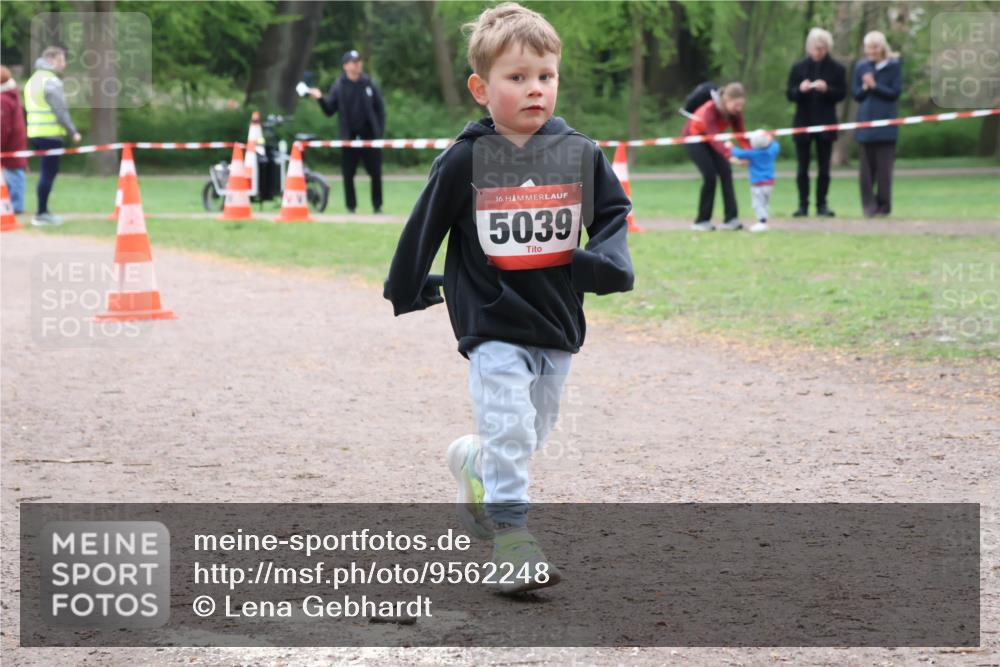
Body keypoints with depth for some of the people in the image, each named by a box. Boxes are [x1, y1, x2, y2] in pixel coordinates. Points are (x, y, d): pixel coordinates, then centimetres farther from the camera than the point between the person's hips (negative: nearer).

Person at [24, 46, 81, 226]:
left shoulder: (33, 80, 19)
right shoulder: (51, 81, -10)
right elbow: (60, 110, -14)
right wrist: (73, 132, -9)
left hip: (35, 134, 9)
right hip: (50, 135, -9)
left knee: (45, 173, 15)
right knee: (48, 173, -6)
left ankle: (43, 211, 18)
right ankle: (41, 214, -7)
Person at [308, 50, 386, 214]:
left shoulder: (369, 84, 3)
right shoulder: (339, 86, 2)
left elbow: (380, 108, 6)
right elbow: (329, 111, 0)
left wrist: (380, 130, -3)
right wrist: (321, 99, -18)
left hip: (369, 135, 0)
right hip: (348, 137, 0)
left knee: (376, 172, 0)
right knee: (348, 174, 2)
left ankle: (377, 205, 11)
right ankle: (351, 206, 11)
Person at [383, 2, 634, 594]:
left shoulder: (579, 154, -1)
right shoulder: (466, 161, -9)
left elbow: (614, 210, 13)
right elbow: (425, 226, 1)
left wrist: (606, 261, -5)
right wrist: (407, 291, 9)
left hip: (557, 322, 4)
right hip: (493, 326, -4)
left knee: (533, 432, 16)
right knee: (508, 428, -14)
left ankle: (473, 463, 44)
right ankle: (511, 533, -8)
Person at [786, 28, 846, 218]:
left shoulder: (836, 69, 0)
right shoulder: (798, 67, 3)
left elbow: (842, 94, 0)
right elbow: (790, 94, 2)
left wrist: (827, 89, -18)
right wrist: (800, 90, -19)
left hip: (825, 123, -1)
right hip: (803, 122, 1)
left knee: (824, 168, 2)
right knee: (802, 168, 1)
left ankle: (822, 205, 8)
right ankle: (803, 205, 6)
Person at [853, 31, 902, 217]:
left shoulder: (893, 66, 0)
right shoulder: (861, 66, 9)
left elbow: (895, 92, -5)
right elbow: (855, 93, 9)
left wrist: (874, 86, -14)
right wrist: (864, 88, -12)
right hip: (865, 122, 3)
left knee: (884, 166, -2)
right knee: (867, 165, 2)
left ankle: (883, 204, 6)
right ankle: (868, 204, 5)